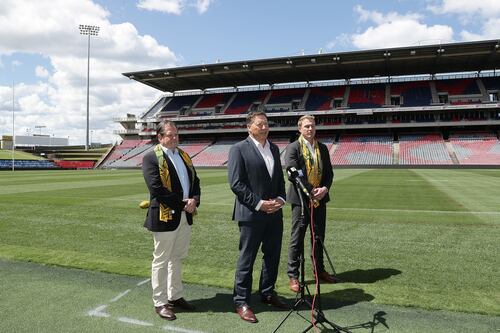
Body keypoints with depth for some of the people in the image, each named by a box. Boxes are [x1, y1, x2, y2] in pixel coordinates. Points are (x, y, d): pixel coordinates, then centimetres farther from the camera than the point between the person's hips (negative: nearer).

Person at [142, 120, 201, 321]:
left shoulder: (184, 155, 12)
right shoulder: (151, 158, -11)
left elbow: (195, 180, 12)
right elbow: (157, 189, -20)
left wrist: (194, 200, -8)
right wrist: (183, 204, -17)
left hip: (185, 216, 7)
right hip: (165, 216, -7)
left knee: (177, 258, 18)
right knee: (161, 260, 6)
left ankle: (175, 296, 32)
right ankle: (160, 302, 20)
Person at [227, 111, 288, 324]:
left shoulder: (274, 148, 12)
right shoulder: (239, 149, -9)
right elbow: (236, 183, -14)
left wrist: (281, 198, -1)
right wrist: (259, 204, -16)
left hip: (274, 212, 7)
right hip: (251, 214, -6)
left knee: (273, 256, 16)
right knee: (247, 259, 4)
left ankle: (267, 293, 34)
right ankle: (241, 301, 17)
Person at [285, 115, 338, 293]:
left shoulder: (322, 148, 11)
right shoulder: (293, 148, -6)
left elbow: (329, 172, 9)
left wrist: (324, 188, -9)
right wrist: (311, 191, -17)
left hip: (319, 198, 6)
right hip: (301, 199, -5)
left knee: (319, 237, 15)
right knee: (297, 239, 1)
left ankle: (319, 270, 30)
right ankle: (293, 275, 11)